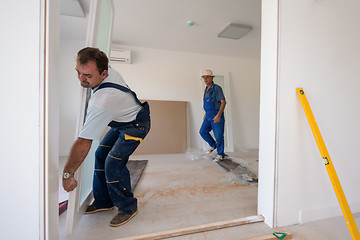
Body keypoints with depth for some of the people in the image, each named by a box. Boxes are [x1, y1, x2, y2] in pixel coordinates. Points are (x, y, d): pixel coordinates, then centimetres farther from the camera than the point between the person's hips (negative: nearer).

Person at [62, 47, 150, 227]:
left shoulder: (101, 102, -37)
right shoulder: (109, 70, -13)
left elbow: (83, 141, -31)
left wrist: (67, 174, -19)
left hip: (135, 126, -10)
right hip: (122, 121, 10)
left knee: (113, 164, -17)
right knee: (101, 155, 8)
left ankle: (128, 208, 6)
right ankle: (103, 202, 23)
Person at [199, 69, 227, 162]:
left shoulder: (217, 88, -12)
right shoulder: (206, 89, 13)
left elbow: (223, 102, -17)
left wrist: (219, 115, -27)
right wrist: (206, 114, 22)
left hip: (217, 116, -7)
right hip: (209, 116, 7)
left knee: (218, 136, -1)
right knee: (203, 131, -1)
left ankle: (220, 155, 16)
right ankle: (213, 145, 22)